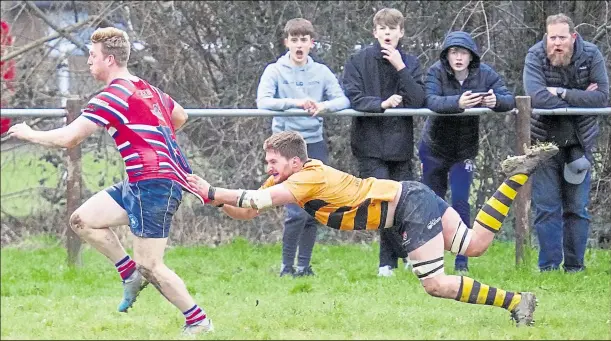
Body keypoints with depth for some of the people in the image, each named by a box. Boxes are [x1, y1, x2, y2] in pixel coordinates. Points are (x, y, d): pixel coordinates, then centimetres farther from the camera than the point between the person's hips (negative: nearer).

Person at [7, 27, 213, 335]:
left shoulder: (114, 96, -14)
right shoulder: (146, 88, 14)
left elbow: (68, 138, -15)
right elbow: (180, 116, 31)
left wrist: (28, 134, 0)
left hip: (155, 184, -10)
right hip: (138, 184, 10)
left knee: (149, 265, -7)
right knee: (82, 220, 8)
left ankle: (198, 321, 3)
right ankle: (131, 275, 14)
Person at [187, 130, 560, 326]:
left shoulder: (310, 178, -23)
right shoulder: (288, 178, 2)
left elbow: (259, 200, -34)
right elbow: (248, 210, 5)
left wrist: (213, 193, -30)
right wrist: (216, 199, -10)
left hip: (411, 205, -9)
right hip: (410, 198, 9)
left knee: (435, 283, -11)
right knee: (473, 245, 12)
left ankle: (516, 301, -7)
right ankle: (517, 175, 16)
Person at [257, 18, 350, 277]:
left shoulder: (321, 72, 7)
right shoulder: (275, 71, -2)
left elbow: (343, 100, -1)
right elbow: (263, 101, -15)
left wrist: (325, 105, -23)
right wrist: (295, 102, -28)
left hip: (315, 144, 4)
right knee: (297, 211, -12)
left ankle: (304, 265, 17)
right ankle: (286, 266, 0)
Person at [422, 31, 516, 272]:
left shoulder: (485, 74, -11)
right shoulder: (436, 72, -17)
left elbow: (510, 100, -19)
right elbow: (431, 100, -34)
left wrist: (495, 101, -43)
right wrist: (458, 102, -54)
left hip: (464, 151, 0)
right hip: (434, 147, 0)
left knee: (460, 202, -12)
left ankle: (461, 261, -6)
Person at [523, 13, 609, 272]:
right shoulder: (535, 56, -13)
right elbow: (536, 96, -28)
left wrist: (562, 93, -23)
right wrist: (579, 99, -20)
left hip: (579, 141, 1)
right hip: (545, 141, -1)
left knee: (577, 208, 5)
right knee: (546, 207, -2)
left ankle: (574, 266, 14)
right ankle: (548, 267, 3)